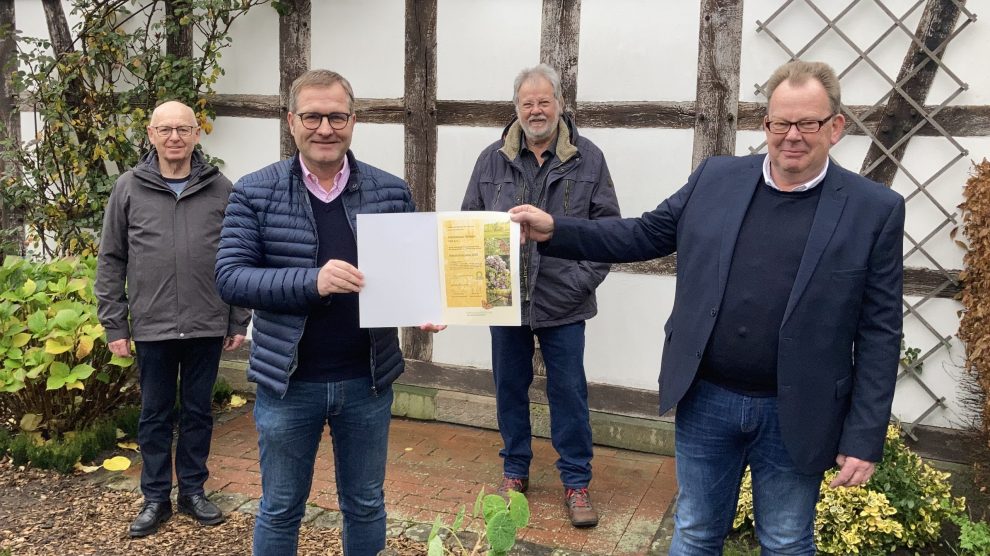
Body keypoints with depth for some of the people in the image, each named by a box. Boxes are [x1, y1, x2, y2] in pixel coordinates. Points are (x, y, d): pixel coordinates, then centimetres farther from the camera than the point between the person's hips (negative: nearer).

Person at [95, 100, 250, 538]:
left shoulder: (222, 190, 1)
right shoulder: (129, 188, 1)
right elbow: (111, 260, 4)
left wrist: (239, 322, 2)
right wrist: (114, 325, 1)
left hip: (207, 326, 0)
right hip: (153, 327, 0)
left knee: (198, 412, 12)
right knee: (154, 416, 11)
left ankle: (193, 491, 27)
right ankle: (155, 498, 25)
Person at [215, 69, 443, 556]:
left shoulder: (392, 192, 0)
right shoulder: (254, 193, -5)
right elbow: (230, 277, -11)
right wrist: (311, 282, -26)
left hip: (367, 380, 2)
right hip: (287, 382, -1)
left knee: (366, 505, 18)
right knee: (280, 509, 15)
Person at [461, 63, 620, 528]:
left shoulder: (588, 159, 0)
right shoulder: (492, 160, 4)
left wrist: (585, 278, -10)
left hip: (563, 302, -2)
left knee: (569, 392, 6)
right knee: (510, 387, 14)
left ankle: (576, 481, 21)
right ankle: (515, 469, 32)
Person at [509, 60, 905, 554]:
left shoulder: (875, 211, -7)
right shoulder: (715, 179, 0)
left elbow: (879, 336, -6)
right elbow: (643, 235, 7)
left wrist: (864, 438, -8)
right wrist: (554, 231, -5)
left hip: (793, 416, -2)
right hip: (706, 401, 2)